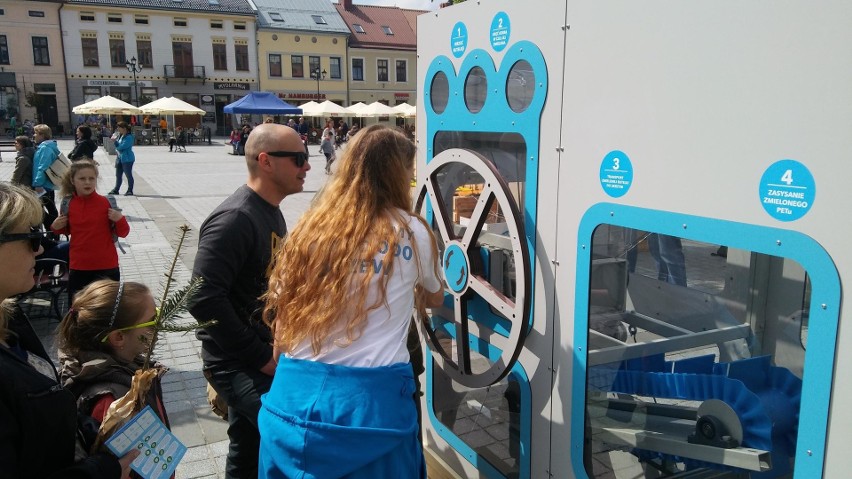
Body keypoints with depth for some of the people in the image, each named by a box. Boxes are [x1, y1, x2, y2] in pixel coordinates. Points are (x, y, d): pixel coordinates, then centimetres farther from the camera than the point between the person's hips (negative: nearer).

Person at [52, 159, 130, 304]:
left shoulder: (106, 203, -8)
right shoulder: (68, 204, 0)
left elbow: (123, 233, -4)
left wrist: (120, 220, -22)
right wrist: (56, 227, 0)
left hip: (107, 266, -2)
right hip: (78, 266, 3)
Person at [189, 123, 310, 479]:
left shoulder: (272, 213, 11)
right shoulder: (235, 219, -20)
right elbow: (204, 299, -27)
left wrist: (270, 351, 11)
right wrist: (259, 357, -20)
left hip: (263, 358, 9)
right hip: (239, 366, -9)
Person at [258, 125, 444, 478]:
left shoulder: (310, 229, 2)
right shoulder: (412, 234, -3)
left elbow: (281, 317, 6)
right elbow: (434, 298, 17)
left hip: (295, 394, 3)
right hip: (370, 399, -2)